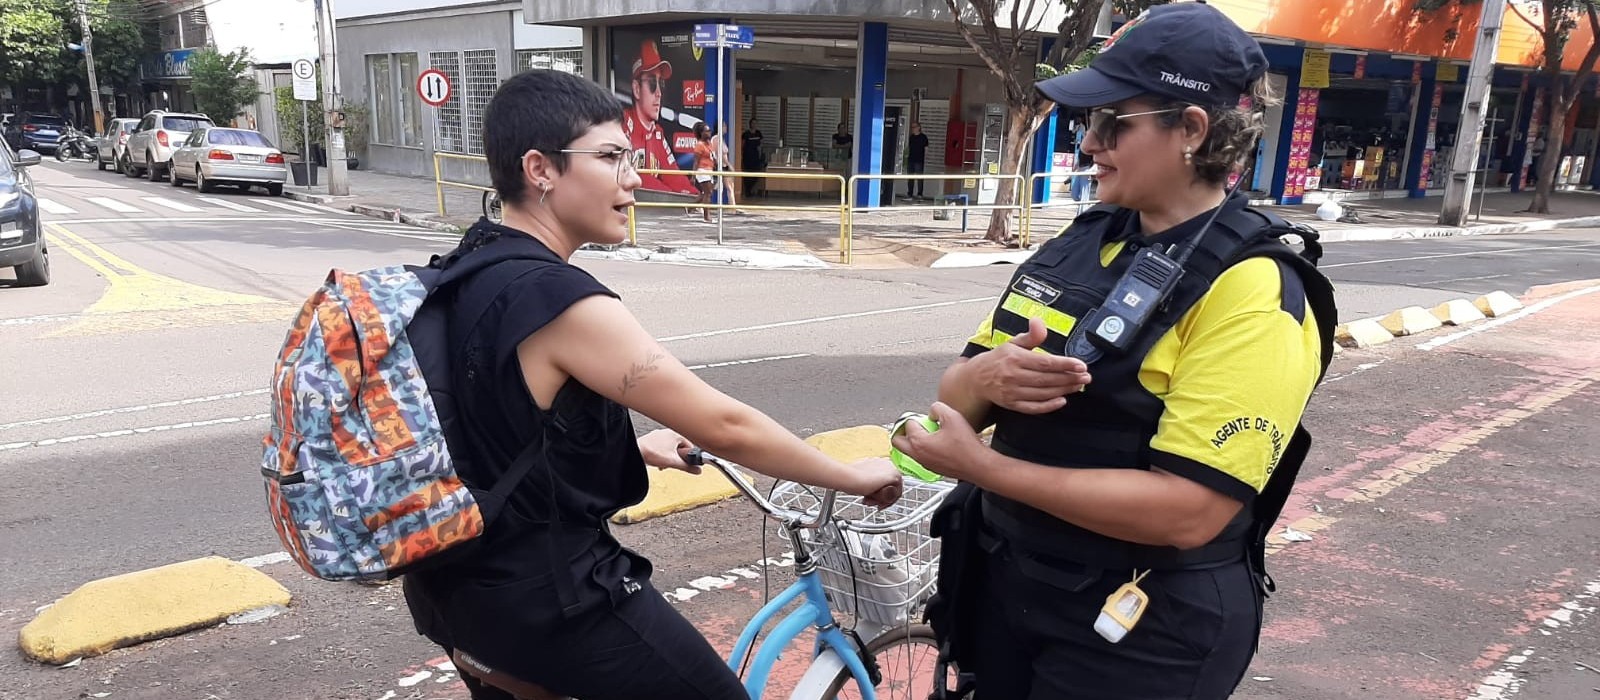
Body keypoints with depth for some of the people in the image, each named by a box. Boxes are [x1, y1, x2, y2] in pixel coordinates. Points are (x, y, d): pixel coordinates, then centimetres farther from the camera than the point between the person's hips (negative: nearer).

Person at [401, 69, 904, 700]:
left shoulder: (465, 270, 2)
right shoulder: (563, 300, -25)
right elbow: (725, 427, -22)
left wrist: (631, 445, 20)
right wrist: (853, 476, -9)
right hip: (548, 598, -9)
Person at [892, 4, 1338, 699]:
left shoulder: (1254, 291, -18)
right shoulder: (1081, 240, 3)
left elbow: (1186, 510, -26)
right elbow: (955, 395, 5)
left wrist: (981, 465, -24)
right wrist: (986, 379, -19)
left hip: (1142, 632, -6)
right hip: (1003, 581, 6)